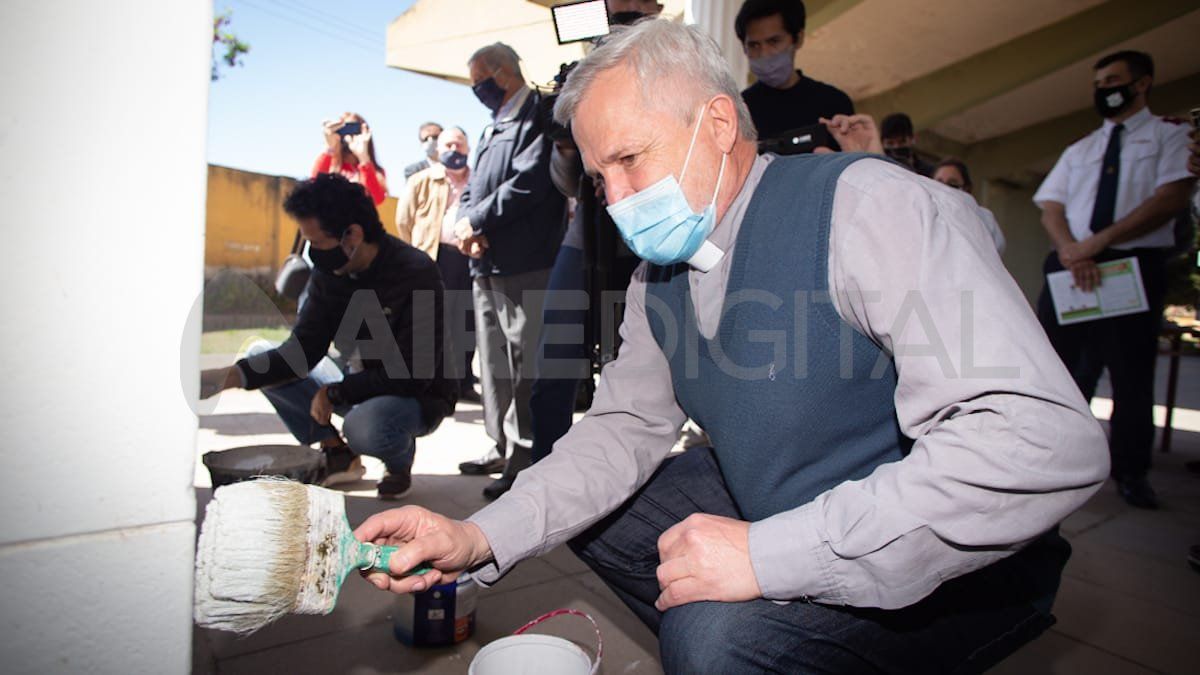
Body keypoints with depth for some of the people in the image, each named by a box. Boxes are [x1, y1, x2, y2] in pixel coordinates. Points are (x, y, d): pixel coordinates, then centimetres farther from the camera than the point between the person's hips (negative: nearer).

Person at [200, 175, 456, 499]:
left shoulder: (415, 273, -25)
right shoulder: (330, 271, -5)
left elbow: (412, 373, -25)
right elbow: (303, 350, -4)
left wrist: (334, 392, -18)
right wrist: (233, 375, -19)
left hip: (418, 396, -7)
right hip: (357, 385, 7)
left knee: (364, 425, -39)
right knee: (260, 355, 1)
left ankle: (400, 459, -1)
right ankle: (337, 454, 3)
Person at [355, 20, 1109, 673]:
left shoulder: (869, 207, -22)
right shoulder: (658, 271, 1)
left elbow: (1047, 444, -30)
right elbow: (626, 426, 2)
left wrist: (768, 555, -31)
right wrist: (480, 539, -12)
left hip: (946, 562, -6)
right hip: (773, 513, 7)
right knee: (592, 507, 5)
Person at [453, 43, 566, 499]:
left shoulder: (539, 117, -2)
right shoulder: (492, 129, 25)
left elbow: (528, 184, -16)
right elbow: (473, 191, 21)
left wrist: (478, 221, -9)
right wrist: (467, 224, -1)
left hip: (525, 265, -9)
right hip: (487, 264, 9)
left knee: (525, 363, -8)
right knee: (494, 361, 13)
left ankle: (526, 458, 0)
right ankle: (503, 446, 24)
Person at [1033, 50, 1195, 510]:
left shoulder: (1172, 136, 8)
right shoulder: (1078, 151, 21)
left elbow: (1172, 198, -8)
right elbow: (1050, 208, 8)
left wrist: (1098, 242, -19)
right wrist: (1071, 250, -13)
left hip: (1135, 265, -3)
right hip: (1071, 265, 4)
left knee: (1132, 372, 1)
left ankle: (1130, 472, 13)